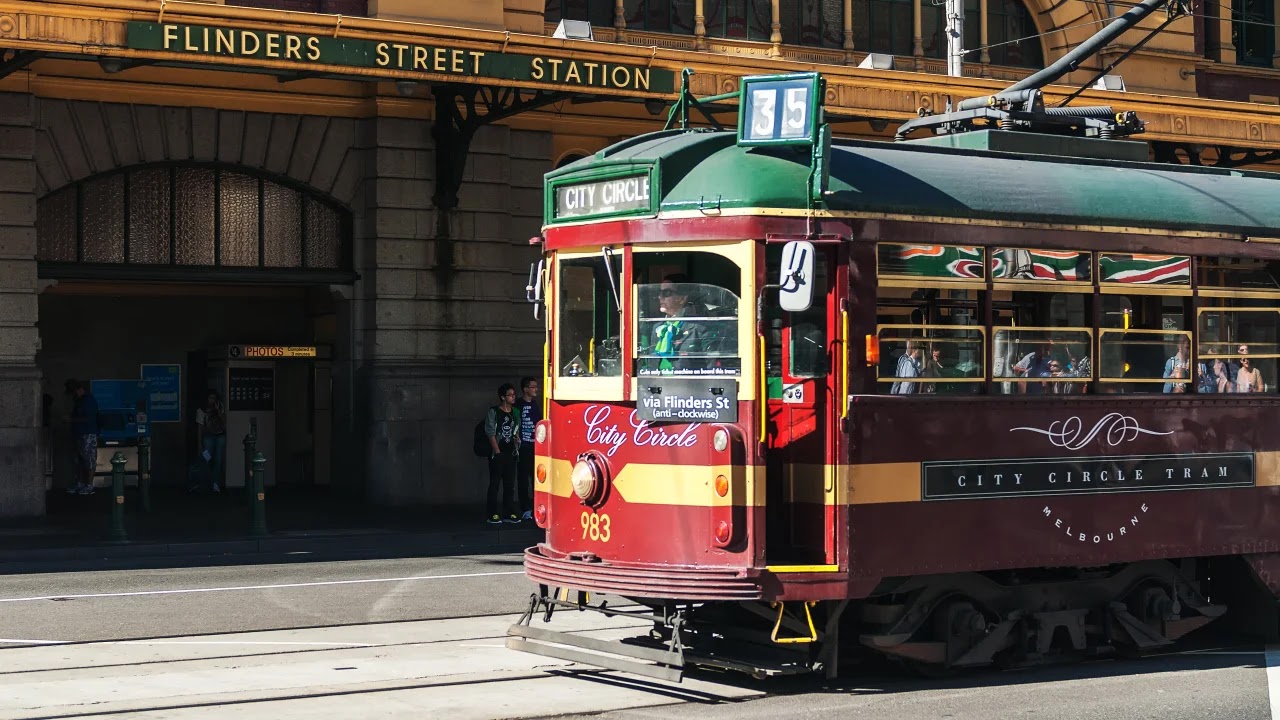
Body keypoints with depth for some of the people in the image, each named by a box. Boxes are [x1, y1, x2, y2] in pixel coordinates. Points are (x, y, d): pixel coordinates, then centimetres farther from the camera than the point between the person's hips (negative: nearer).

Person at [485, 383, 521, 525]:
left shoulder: (515, 412, 11)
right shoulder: (493, 412, -6)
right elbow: (490, 433, -9)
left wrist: (517, 449, 7)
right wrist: (497, 452, -12)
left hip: (511, 453, 6)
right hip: (497, 454, -6)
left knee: (510, 485, 8)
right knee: (495, 484, -3)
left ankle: (509, 513, 14)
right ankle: (493, 514, -2)